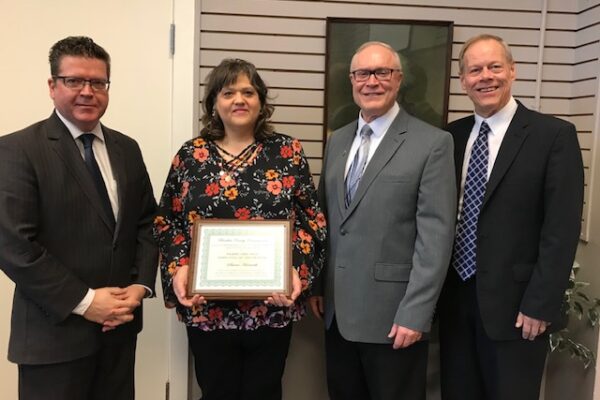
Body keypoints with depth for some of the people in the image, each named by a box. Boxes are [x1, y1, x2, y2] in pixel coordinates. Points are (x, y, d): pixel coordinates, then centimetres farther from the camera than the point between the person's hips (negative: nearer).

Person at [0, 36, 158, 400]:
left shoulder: (126, 148, 8)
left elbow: (147, 222, 11)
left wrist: (141, 285, -4)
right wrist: (84, 302, -16)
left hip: (119, 323, 5)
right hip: (54, 330, -5)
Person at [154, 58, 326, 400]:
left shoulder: (288, 152, 1)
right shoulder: (190, 155, 3)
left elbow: (311, 219, 1)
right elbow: (168, 223, 6)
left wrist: (298, 272, -13)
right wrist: (178, 269, -10)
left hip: (272, 306, 0)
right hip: (207, 308, 1)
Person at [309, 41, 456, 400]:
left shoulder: (433, 143, -8)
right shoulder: (337, 141, 11)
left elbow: (435, 235, -13)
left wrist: (415, 313, -17)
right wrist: (316, 285, 10)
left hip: (393, 314, -5)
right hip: (337, 311, 6)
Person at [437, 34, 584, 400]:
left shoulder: (554, 135, -7)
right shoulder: (452, 135, 7)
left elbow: (562, 229, -11)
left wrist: (539, 305, -15)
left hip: (514, 303, -4)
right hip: (455, 298, 5)